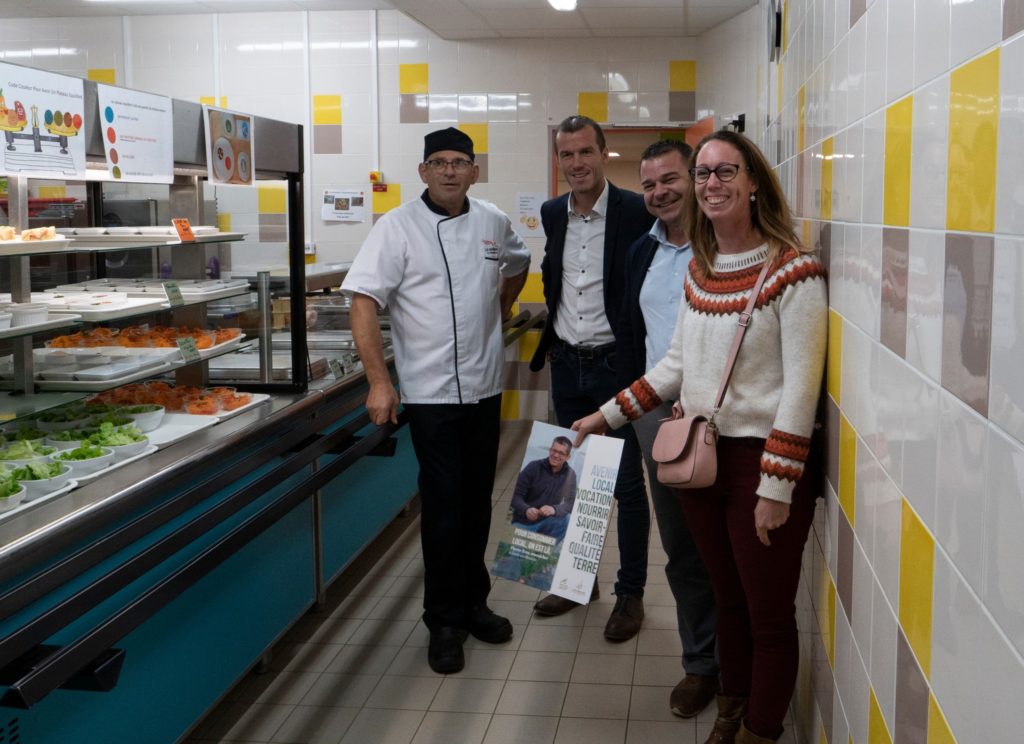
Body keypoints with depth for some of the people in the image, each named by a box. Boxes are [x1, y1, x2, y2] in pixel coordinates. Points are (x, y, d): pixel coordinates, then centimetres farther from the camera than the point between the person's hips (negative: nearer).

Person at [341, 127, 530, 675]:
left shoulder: (494, 223, 5)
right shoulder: (398, 227, -10)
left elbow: (516, 264, 26)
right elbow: (364, 303, -14)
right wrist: (378, 382, -19)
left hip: (484, 385, 5)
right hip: (430, 391, -4)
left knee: (477, 501, 14)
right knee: (443, 506, 0)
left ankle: (473, 602, 30)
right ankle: (445, 621, 15)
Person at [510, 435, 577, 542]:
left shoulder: (570, 475, -2)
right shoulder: (534, 467, -7)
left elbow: (571, 504, -12)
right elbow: (515, 496, -10)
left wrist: (554, 509, -35)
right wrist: (526, 509, -33)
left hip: (546, 522, 2)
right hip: (523, 522, -2)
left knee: (566, 519, -28)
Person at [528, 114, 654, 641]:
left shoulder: (637, 213, -12)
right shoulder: (552, 214, 6)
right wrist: (550, 329, 14)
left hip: (617, 365, -6)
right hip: (567, 365, 6)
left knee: (627, 485, 3)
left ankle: (631, 594, 17)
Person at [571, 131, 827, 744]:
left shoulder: (793, 271, -14)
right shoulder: (699, 270, 8)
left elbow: (801, 387, -17)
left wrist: (776, 487, -19)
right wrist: (608, 416, 12)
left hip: (761, 459, -6)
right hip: (701, 455, 7)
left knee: (769, 617, 6)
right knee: (727, 600, 21)